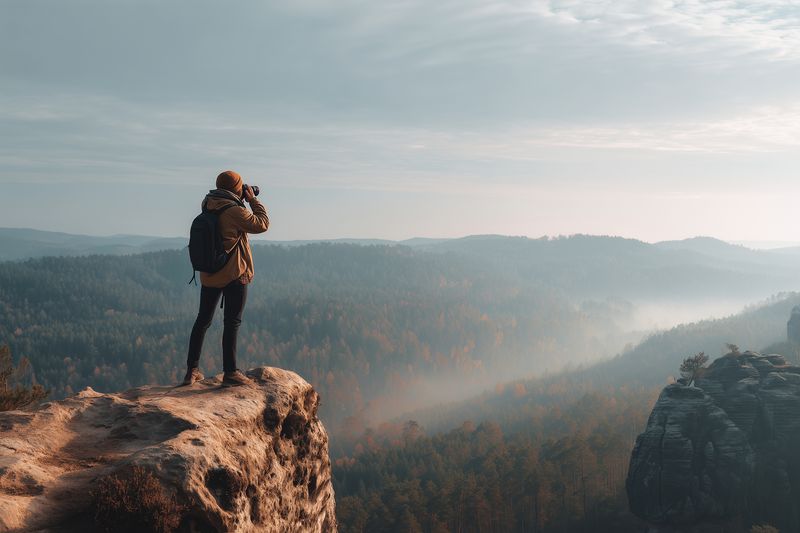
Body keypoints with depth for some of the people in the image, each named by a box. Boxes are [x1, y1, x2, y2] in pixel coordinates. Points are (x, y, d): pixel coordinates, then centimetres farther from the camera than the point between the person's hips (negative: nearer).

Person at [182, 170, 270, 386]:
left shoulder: (208, 208, 6)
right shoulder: (234, 211, -16)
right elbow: (262, 224, -9)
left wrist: (242, 201, 16)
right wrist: (253, 200, 0)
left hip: (209, 274, 7)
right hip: (234, 274, -7)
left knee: (203, 320, 13)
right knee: (232, 322, 1)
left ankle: (192, 370, 15)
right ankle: (230, 371, 4)